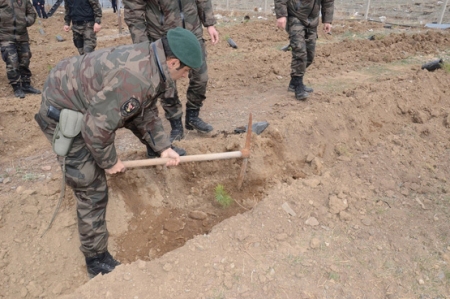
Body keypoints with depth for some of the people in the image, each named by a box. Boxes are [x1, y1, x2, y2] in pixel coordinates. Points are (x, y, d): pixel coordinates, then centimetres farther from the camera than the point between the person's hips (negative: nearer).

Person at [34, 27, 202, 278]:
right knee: (93, 189, -6)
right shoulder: (135, 80, -36)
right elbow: (96, 128, -30)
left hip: (81, 98, 10)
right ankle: (98, 260, 11)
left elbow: (147, 113, 8)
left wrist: (163, 147, 4)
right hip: (62, 112, -10)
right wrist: (110, 161, -14)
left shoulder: (149, 62, -3)